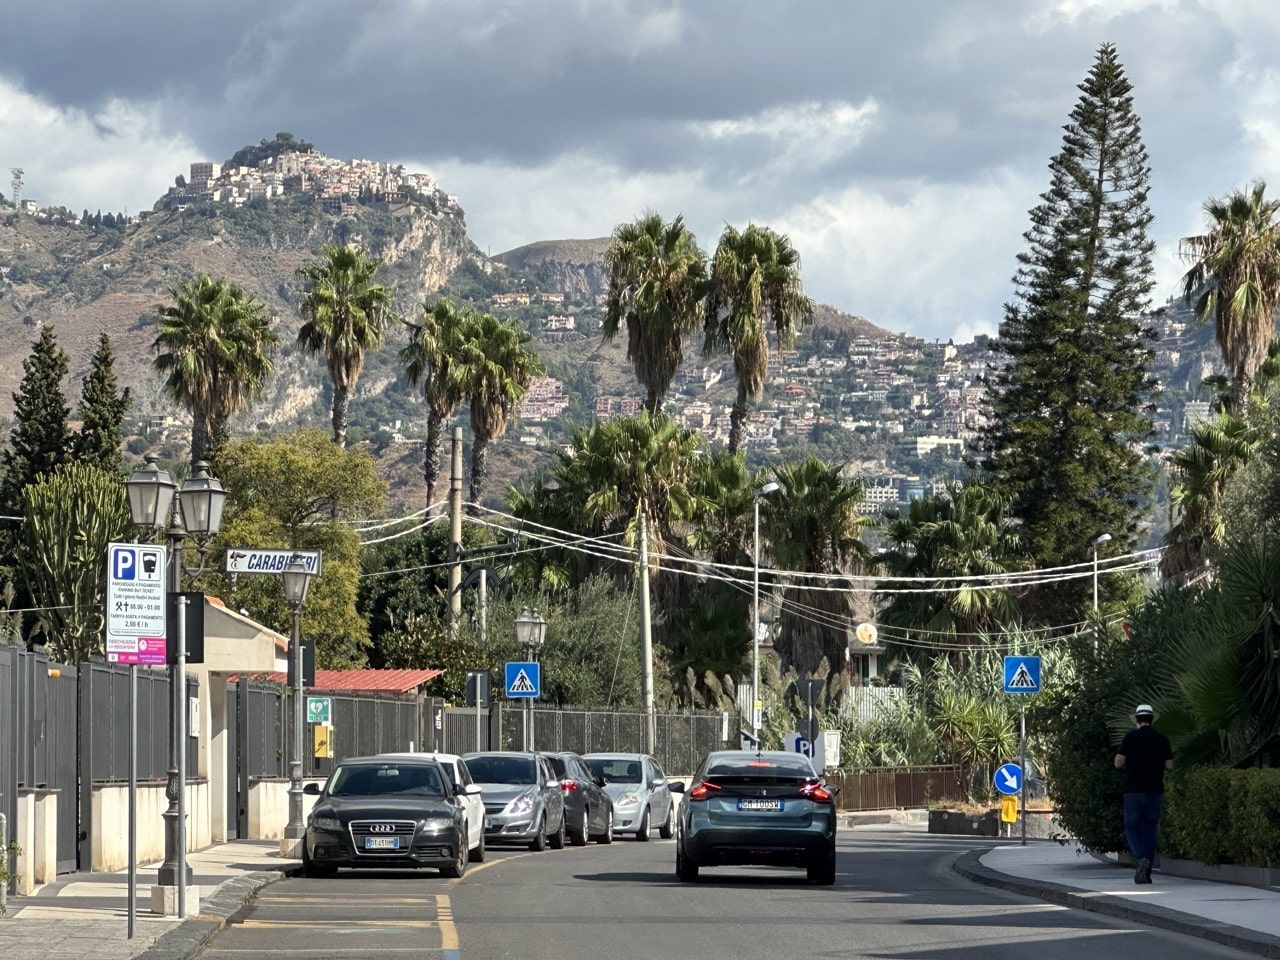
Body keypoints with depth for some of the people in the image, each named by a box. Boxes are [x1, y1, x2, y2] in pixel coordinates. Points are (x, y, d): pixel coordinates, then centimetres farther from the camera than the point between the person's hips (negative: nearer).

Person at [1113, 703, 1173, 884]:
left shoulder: (1131, 737, -6)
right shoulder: (1162, 739, 2)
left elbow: (1118, 763, -7)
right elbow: (1169, 765, 3)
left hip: (1134, 791, -3)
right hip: (1155, 791, 3)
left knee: (1132, 828, 5)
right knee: (1150, 830, 8)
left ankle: (1141, 858, -22)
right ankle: (1146, 873, 6)